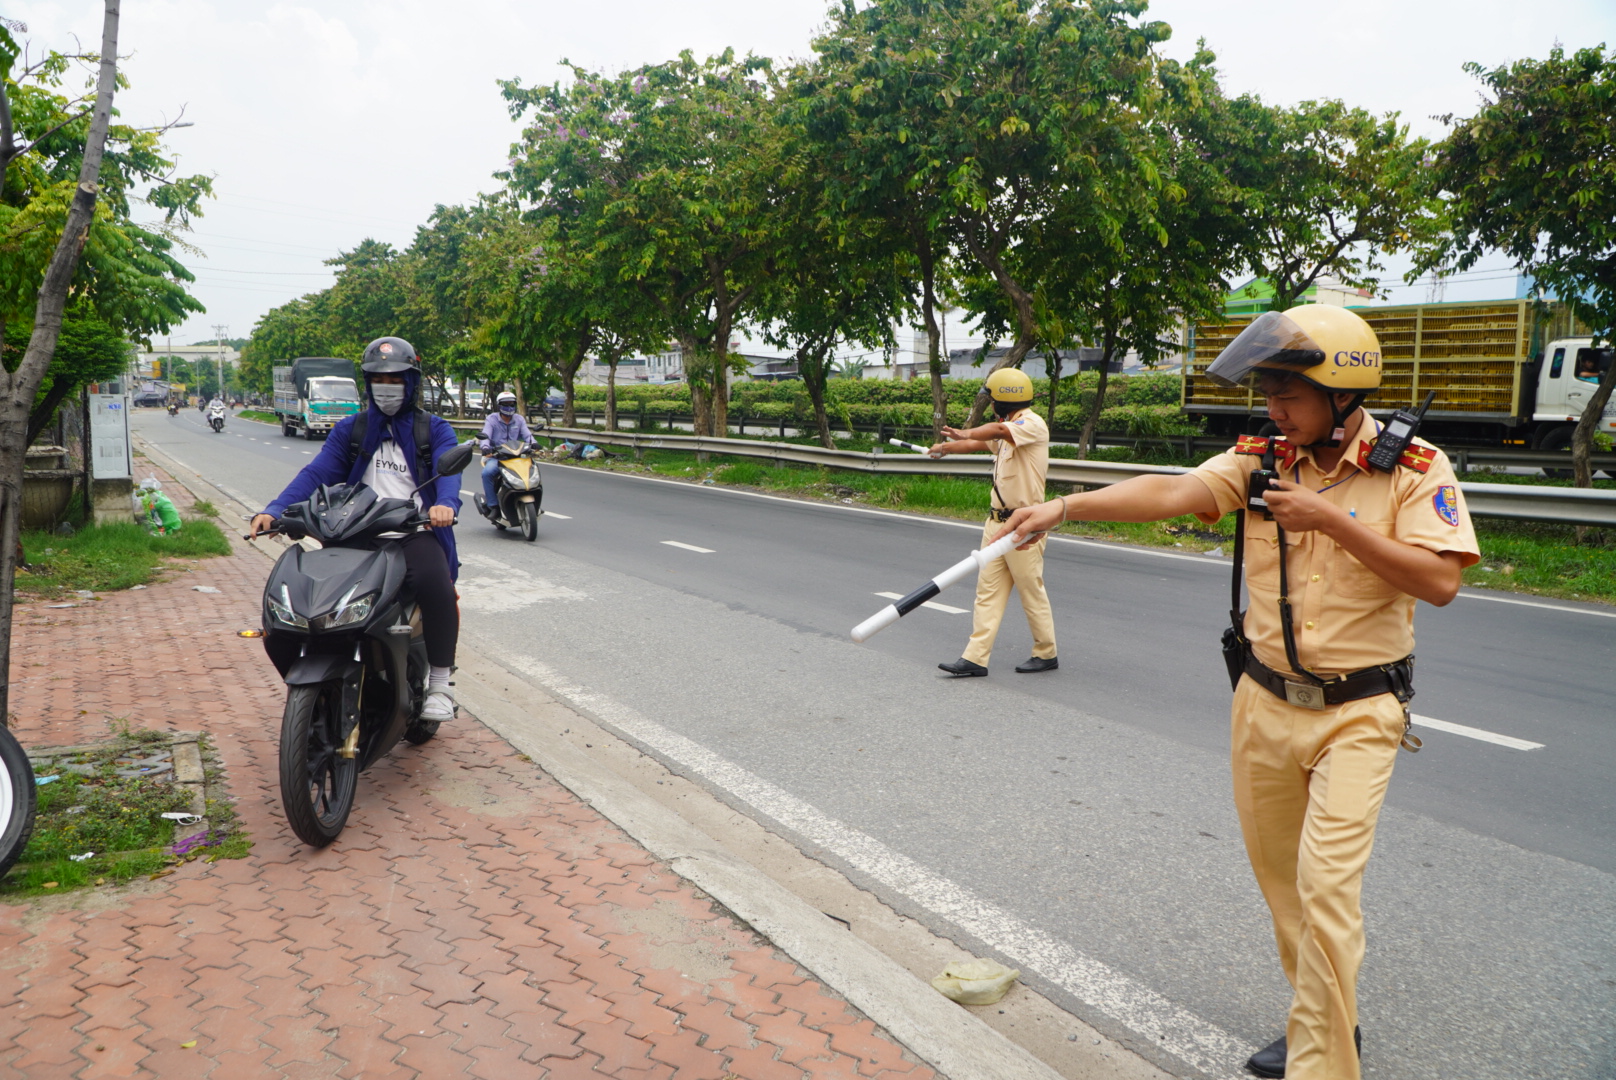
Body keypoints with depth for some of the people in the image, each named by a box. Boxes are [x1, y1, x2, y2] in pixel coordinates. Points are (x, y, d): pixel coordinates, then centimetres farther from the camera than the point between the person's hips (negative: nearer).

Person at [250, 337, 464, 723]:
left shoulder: (434, 430, 12)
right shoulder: (350, 429, 21)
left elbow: (448, 470, -8)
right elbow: (317, 472, 7)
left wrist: (445, 503, -33)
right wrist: (274, 510, -11)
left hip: (416, 533, -3)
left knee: (434, 585, -33)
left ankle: (440, 683, -19)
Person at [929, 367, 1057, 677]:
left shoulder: (1033, 424, -14)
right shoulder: (1010, 429, 16)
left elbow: (997, 430, -31)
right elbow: (982, 443, 29)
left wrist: (966, 433, -19)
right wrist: (946, 447, 34)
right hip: (998, 521, 9)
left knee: (1032, 591, 2)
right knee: (988, 590, 4)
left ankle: (1046, 654, 18)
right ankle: (976, 658, 4)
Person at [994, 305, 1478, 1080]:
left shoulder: (1414, 468, -8)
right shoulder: (1260, 462, -1)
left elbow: (1439, 582, -17)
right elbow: (1169, 493, -15)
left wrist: (1331, 521, -23)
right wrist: (1065, 506, -29)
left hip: (1356, 716, -4)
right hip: (1266, 704, 4)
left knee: (1326, 886, -12)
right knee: (1280, 878, 15)